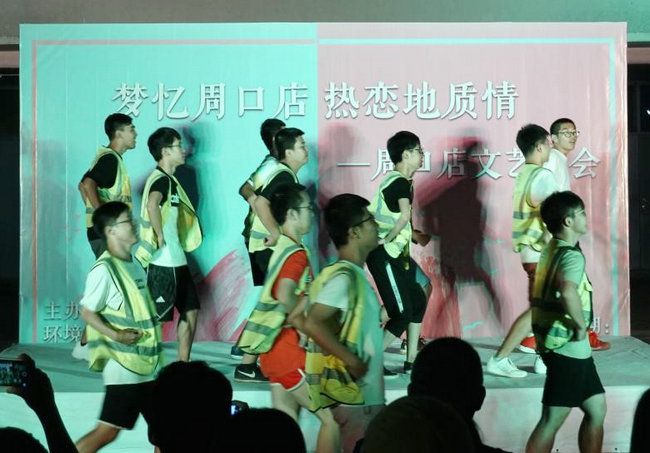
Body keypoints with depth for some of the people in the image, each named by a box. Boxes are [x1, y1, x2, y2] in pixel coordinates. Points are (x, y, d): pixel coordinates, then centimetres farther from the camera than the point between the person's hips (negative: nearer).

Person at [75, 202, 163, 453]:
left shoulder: (135, 262, 12)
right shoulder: (103, 269, -14)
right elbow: (87, 312, -14)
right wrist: (115, 335, -25)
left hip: (148, 365, 8)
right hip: (123, 366, -8)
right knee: (108, 431, -8)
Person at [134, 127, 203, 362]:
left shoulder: (169, 180, 16)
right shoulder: (161, 179, -16)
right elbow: (152, 205, -37)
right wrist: (160, 236, -27)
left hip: (176, 260, 10)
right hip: (163, 262, -10)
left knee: (191, 309, 14)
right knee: (158, 316, -5)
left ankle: (183, 363, 21)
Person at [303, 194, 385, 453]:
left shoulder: (355, 275, 13)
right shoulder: (343, 277, -16)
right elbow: (313, 324, -28)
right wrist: (351, 360, -22)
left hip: (366, 394, 9)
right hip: (353, 395, -9)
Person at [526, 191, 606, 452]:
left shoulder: (551, 251, 11)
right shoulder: (572, 256, -18)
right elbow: (568, 291, -40)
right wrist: (581, 326, -25)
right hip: (568, 347, -10)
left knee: (596, 408, 17)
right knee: (552, 420, -4)